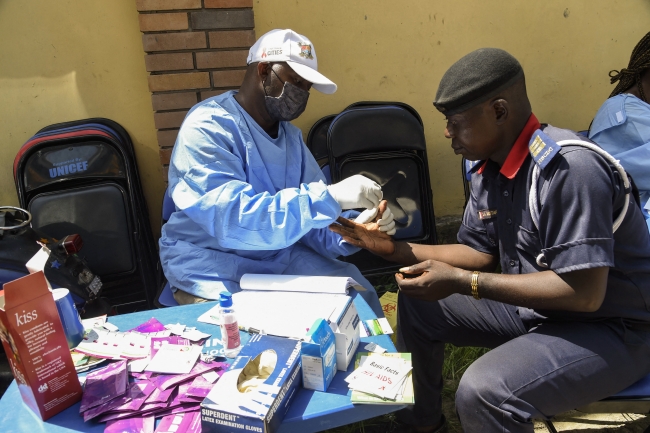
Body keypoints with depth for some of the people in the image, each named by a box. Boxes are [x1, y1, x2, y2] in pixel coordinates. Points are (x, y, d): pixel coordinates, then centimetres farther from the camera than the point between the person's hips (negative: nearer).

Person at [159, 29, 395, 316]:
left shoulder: (291, 136, 5)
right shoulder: (206, 127, -18)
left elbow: (309, 214, 3)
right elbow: (233, 219, -31)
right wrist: (330, 197, -35)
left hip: (282, 257, 6)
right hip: (215, 266, -5)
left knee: (358, 294, -4)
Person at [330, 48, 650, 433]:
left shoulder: (569, 166, -27)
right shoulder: (490, 169, -1)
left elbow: (585, 292, -29)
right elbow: (481, 253, 5)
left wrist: (462, 282, -28)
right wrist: (394, 249, -5)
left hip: (612, 326, -8)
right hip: (535, 305, 8)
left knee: (482, 392, -33)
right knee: (416, 303, 9)